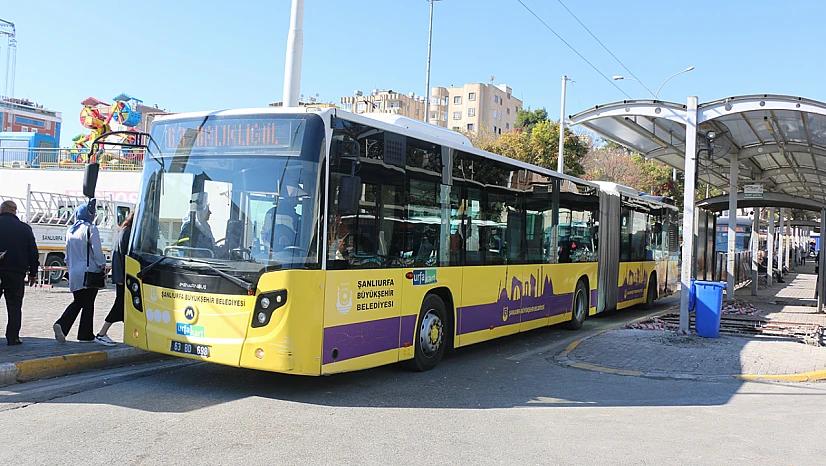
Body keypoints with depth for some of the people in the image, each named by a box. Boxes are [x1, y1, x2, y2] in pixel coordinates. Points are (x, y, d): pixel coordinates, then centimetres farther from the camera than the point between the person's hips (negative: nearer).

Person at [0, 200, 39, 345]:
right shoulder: (25, 228, 3)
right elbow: (33, 252, 5)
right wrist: (33, 273, 11)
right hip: (17, 272, 0)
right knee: (14, 304, 5)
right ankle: (13, 337, 3)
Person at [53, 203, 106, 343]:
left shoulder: (70, 231, 11)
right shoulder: (91, 229, -10)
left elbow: (68, 254, 17)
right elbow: (97, 251, -13)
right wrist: (102, 265, 0)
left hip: (74, 274, 6)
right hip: (89, 272, -6)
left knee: (78, 302, 16)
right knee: (88, 303, 2)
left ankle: (61, 325, -3)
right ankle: (85, 335, 7)